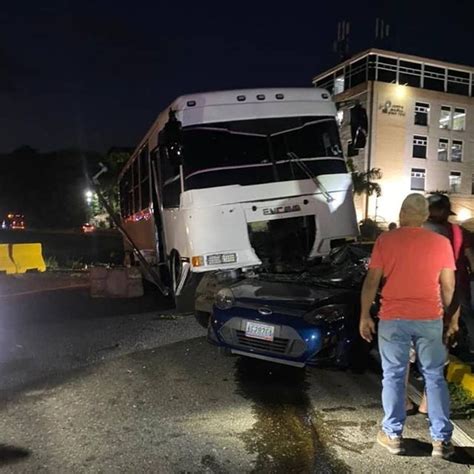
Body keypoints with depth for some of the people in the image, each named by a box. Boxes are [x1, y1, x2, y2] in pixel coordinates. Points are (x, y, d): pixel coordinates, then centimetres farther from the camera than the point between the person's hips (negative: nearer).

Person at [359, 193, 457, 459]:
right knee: (435, 377, 13)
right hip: (430, 319, 2)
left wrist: (365, 316, 0)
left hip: (394, 319, -1)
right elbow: (448, 286, 5)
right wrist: (444, 313, 20)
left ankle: (393, 435, 19)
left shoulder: (386, 240, -5)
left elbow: (372, 281, -7)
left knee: (394, 376, 10)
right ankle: (442, 439, 19)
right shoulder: (442, 243, 0)